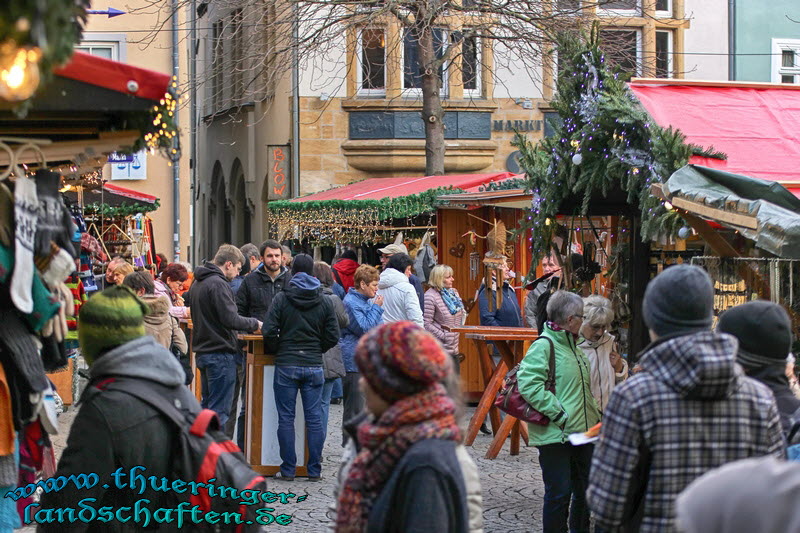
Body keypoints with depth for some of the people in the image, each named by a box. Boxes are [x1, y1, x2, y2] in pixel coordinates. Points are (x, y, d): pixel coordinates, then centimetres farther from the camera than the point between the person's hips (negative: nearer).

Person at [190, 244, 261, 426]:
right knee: (219, 411, -6)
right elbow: (230, 319, -22)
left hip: (203, 352, 10)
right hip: (220, 353, -10)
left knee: (207, 406, 16)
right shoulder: (218, 284, -16)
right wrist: (255, 323, -6)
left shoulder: (198, 283, 14)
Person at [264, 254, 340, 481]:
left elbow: (269, 332, -8)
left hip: (286, 366, -2)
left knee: (286, 419, 4)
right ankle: (315, 470, 8)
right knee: (314, 419, 6)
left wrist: (277, 351, 10)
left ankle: (288, 469, 5)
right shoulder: (324, 302, 3)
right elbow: (333, 336, 2)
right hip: (314, 366, 2)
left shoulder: (282, 298, -3)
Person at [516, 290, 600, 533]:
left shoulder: (572, 345, 16)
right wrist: (558, 413, -23)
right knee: (559, 493, -3)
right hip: (556, 435, -9)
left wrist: (594, 416, 17)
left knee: (585, 490, 16)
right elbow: (528, 384, -24)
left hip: (582, 431, 9)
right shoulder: (543, 346, -13)